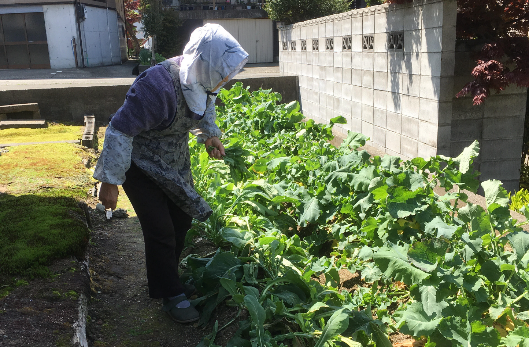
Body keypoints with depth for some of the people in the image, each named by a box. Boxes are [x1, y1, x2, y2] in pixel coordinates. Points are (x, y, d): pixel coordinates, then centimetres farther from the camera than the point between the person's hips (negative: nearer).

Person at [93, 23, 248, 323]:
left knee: (182, 220, 15)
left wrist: (210, 134, 1)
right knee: (161, 231, -4)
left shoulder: (201, 77, -13)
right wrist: (110, 181, -27)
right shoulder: (159, 86, -37)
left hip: (176, 163, 8)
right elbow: (120, 130, -31)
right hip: (141, 165, -8)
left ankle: (167, 280, 38)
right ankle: (172, 296, 18)